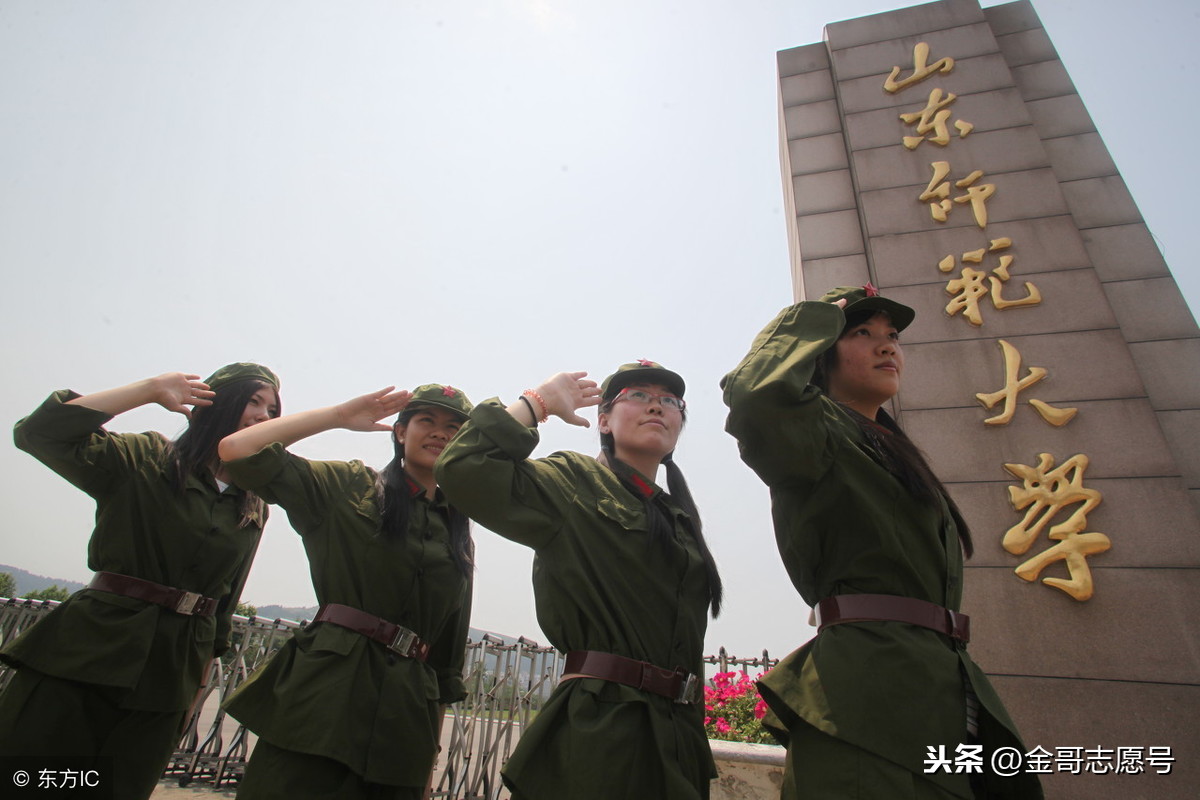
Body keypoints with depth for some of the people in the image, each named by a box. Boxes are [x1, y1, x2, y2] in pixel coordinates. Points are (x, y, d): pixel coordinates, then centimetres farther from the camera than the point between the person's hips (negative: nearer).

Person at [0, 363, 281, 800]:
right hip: (87, 652, -3)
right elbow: (37, 432, -14)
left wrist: (203, 666, 16)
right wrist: (150, 389, -15)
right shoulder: (145, 460, -1)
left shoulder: (255, 510, 7)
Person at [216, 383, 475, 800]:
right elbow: (237, 449, -7)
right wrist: (340, 415, -2)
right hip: (325, 688, -3)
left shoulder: (460, 542, 11)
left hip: (405, 711, 4)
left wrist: (430, 749, 14)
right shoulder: (349, 486, 3)